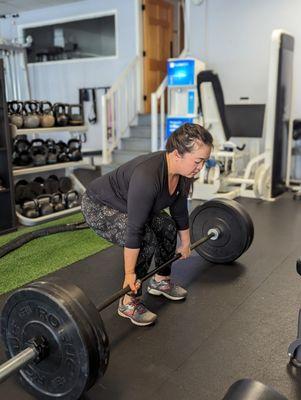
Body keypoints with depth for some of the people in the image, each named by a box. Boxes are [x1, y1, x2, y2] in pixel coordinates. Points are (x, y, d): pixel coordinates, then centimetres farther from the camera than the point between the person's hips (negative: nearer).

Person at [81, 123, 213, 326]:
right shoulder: (148, 176, -37)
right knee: (145, 240, -23)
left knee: (168, 226, 4)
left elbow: (179, 210, 3)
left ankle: (160, 281, 21)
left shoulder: (182, 172, -12)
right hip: (98, 206, -8)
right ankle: (129, 302, -7)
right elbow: (134, 229, -33)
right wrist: (129, 273, -25)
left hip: (126, 204, 9)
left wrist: (185, 243, 13)